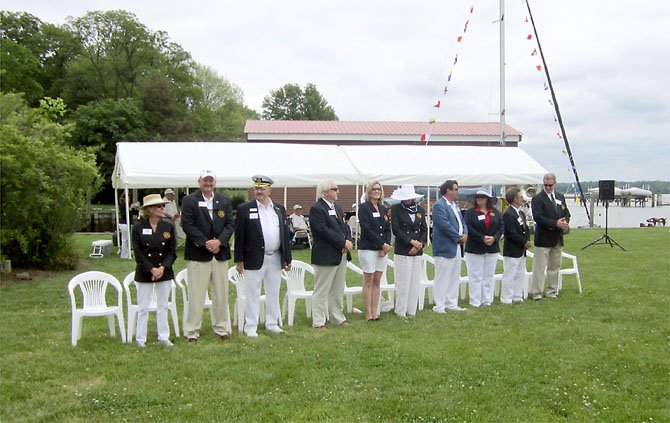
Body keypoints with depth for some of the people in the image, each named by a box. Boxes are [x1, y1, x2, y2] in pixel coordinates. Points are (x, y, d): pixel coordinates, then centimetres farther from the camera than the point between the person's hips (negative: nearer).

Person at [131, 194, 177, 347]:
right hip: (144, 273, -2)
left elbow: (172, 252, 1)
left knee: (163, 306, 10)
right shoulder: (138, 228, -5)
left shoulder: (168, 227, 1)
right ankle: (140, 339, 12)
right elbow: (138, 253, -7)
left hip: (165, 272, 2)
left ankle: (163, 336, 20)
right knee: (143, 308, 3)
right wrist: (152, 269, -14)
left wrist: (162, 268, -13)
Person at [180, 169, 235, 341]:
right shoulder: (189, 201, 0)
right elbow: (187, 225, -8)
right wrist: (205, 243, -15)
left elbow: (230, 225, 5)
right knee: (196, 295, 0)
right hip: (197, 254, -4)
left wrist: (219, 241, -11)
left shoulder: (224, 201, 11)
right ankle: (192, 331, 8)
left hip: (220, 253, 4)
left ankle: (221, 328, 19)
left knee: (221, 294, 9)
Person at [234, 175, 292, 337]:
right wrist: (239, 260, -8)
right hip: (254, 258, -4)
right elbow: (239, 236, -5)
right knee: (252, 295, 2)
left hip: (276, 258, 4)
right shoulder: (244, 209, -3)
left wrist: (287, 258, 8)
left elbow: (285, 234, 11)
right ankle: (250, 327, 10)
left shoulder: (279, 209, 9)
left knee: (273, 293, 13)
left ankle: (272, 323, 24)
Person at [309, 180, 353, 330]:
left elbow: (344, 225, 14)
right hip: (326, 255, -9)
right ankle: (318, 322, 4)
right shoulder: (316, 208, -14)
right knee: (321, 290, -1)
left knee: (338, 290, 17)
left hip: (342, 254, 9)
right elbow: (323, 231, -21)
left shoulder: (337, 207, 14)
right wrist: (343, 242, -19)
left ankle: (338, 318, 27)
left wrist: (349, 241, -6)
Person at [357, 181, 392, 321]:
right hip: (368, 249, -6)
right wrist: (382, 244, -13)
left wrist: (387, 245, -5)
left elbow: (388, 229, 13)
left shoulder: (383, 209, 14)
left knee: (377, 281, 7)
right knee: (368, 282, -1)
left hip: (382, 250, 6)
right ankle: (368, 314, 5)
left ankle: (375, 312, 12)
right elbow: (366, 229, -13)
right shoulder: (364, 207, -5)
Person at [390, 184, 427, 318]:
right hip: (402, 251, -4)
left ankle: (412, 311, 15)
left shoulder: (420, 210, 9)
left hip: (417, 252, 4)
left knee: (415, 281, 6)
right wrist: (411, 241, -13)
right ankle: (401, 312, 7)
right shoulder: (396, 209, -2)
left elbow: (424, 230, 9)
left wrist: (420, 244, -7)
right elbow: (396, 230, -8)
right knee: (403, 282, -3)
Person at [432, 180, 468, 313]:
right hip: (445, 248, -10)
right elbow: (445, 225, -22)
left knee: (454, 278, 14)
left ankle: (451, 304, 23)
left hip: (456, 247, 10)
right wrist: (459, 237, -14)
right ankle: (439, 307, 2)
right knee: (443, 278, -4)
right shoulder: (439, 205, -14)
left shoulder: (455, 205, 17)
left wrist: (465, 234, -1)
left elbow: (461, 221, 19)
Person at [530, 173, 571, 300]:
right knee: (539, 267, -5)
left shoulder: (560, 197, 13)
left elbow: (566, 213, 15)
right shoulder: (537, 199, -8)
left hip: (558, 238, 7)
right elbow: (538, 217, -18)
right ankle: (535, 293, 0)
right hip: (543, 238, -7)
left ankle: (552, 291, 21)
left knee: (555, 266, 12)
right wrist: (556, 224, -23)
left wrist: (565, 223, -8)